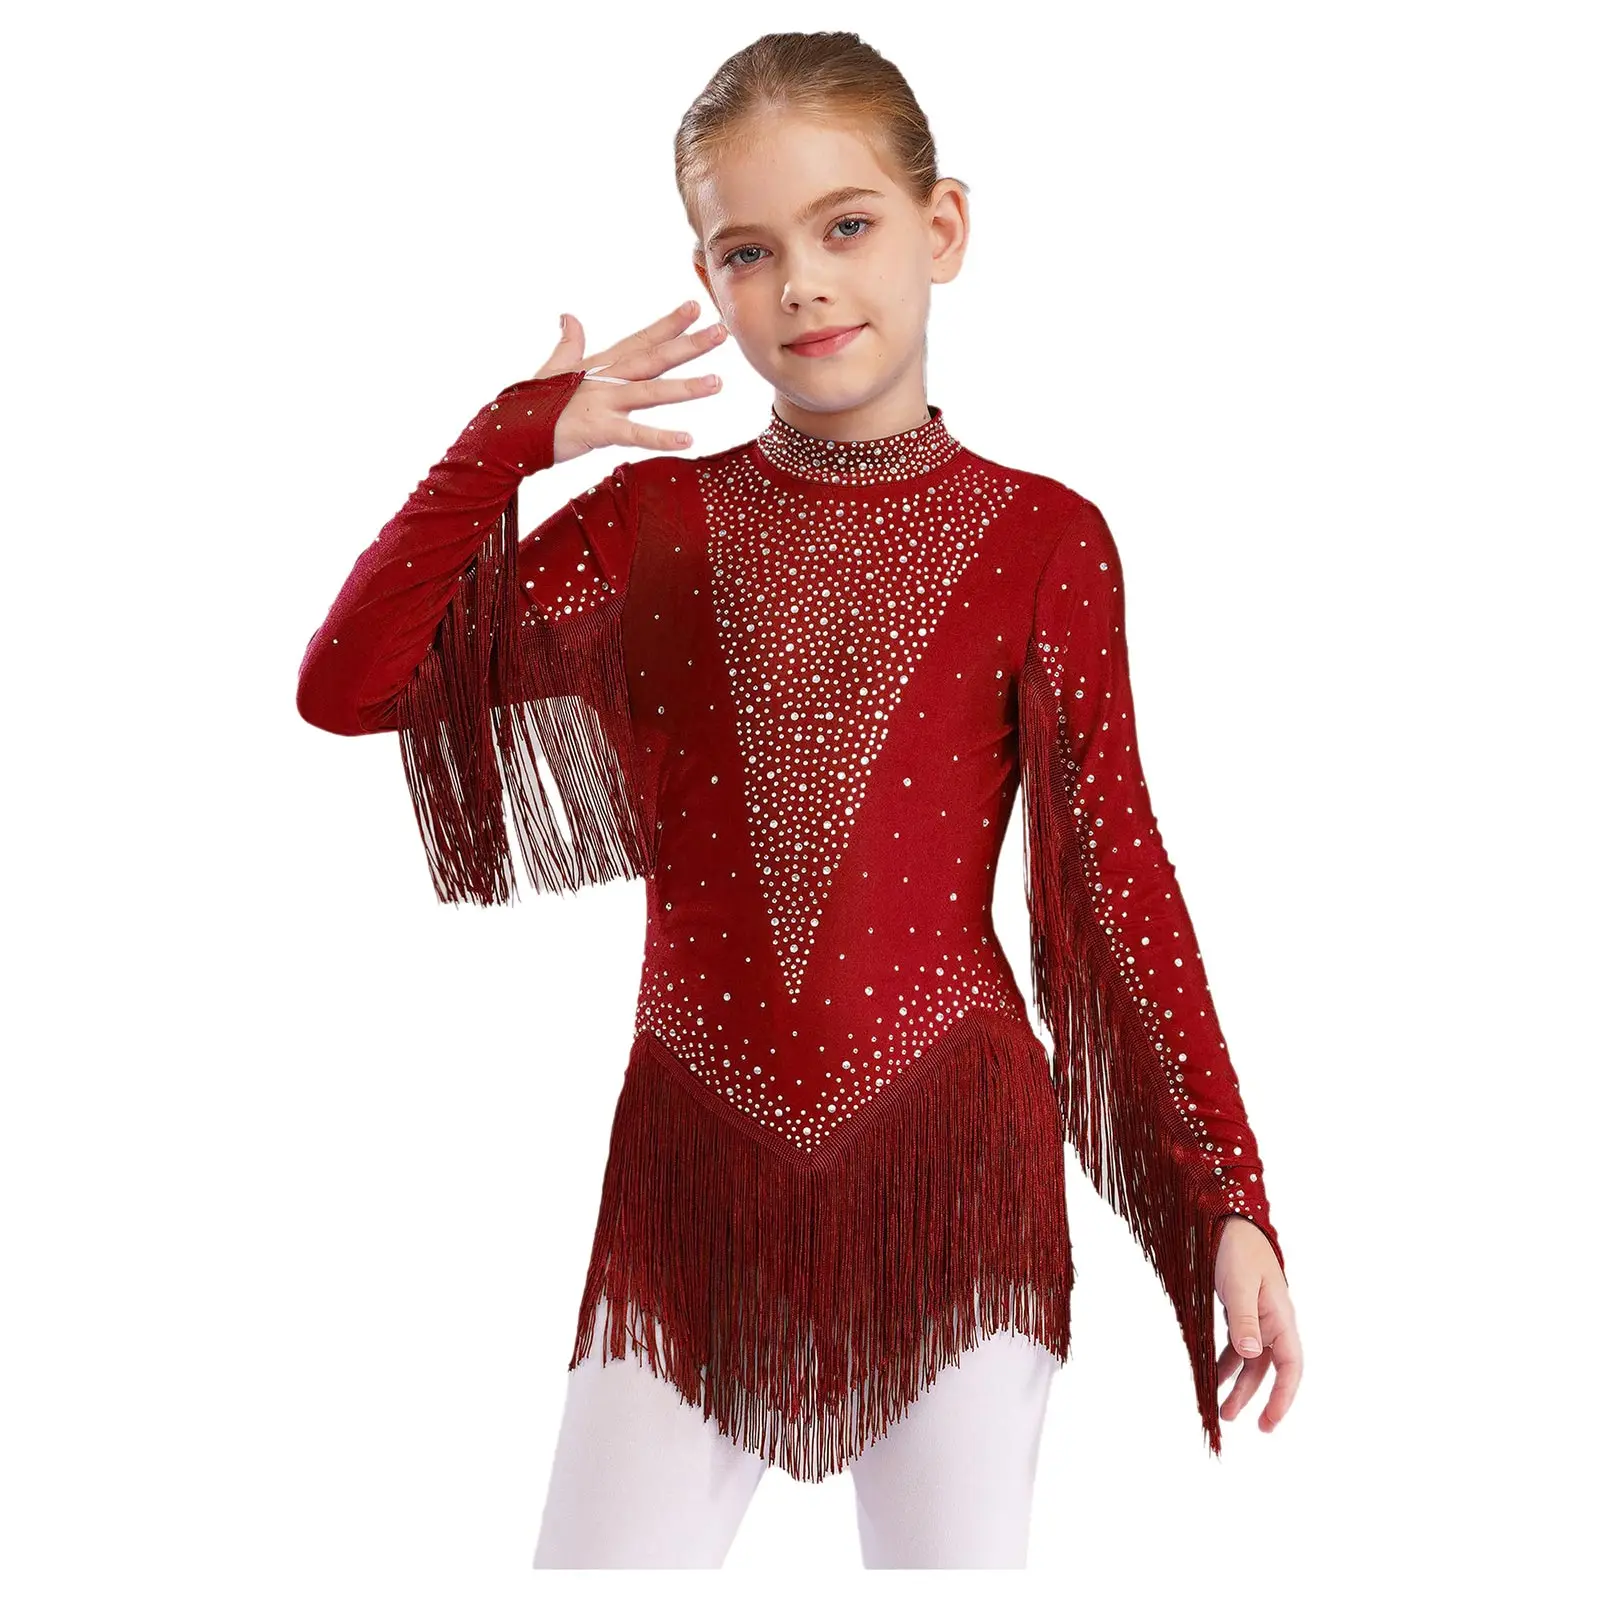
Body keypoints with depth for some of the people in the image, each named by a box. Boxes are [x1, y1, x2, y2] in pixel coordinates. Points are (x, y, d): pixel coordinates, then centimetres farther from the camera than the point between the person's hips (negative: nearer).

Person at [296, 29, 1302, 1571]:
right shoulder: (656, 520, 5)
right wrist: (509, 438, -9)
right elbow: (349, 685, -3)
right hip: (694, 1170, 2)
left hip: (950, 1161, -1)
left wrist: (1230, 1202, -2)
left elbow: (1121, 883, 1)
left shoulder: (1040, 541, 0)